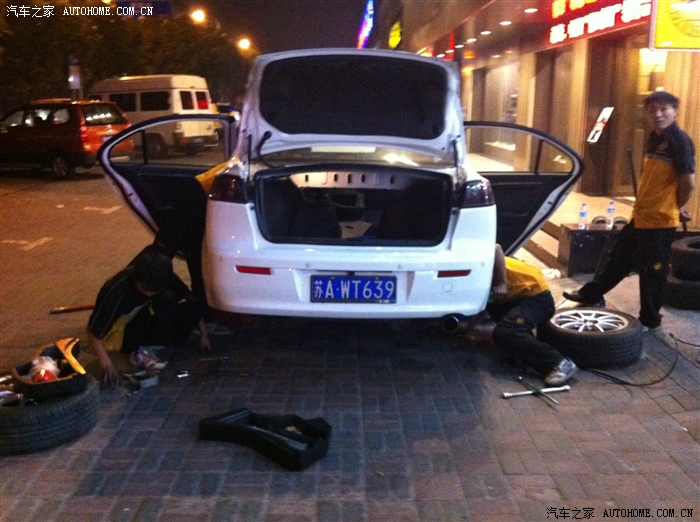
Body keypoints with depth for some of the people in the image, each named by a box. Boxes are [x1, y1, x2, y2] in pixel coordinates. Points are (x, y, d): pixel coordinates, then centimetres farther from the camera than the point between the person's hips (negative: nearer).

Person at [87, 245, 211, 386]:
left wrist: (203, 334, -2)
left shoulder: (165, 278, -21)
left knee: (192, 310, -21)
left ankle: (155, 346, -7)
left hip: (144, 321, 6)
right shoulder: (115, 290, -34)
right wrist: (107, 365, -43)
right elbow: (94, 332, -30)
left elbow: (192, 302, -5)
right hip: (121, 331, -5)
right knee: (167, 300, -31)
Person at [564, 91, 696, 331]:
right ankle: (591, 294, 37)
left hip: (661, 220, -9)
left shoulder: (680, 141, -17)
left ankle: (649, 320, 20)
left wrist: (677, 207, -5)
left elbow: (688, 181, -20)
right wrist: (641, 205, 11)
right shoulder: (654, 138, 11)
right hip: (640, 215, 9)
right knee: (619, 258, 21)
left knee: (652, 271, 5)